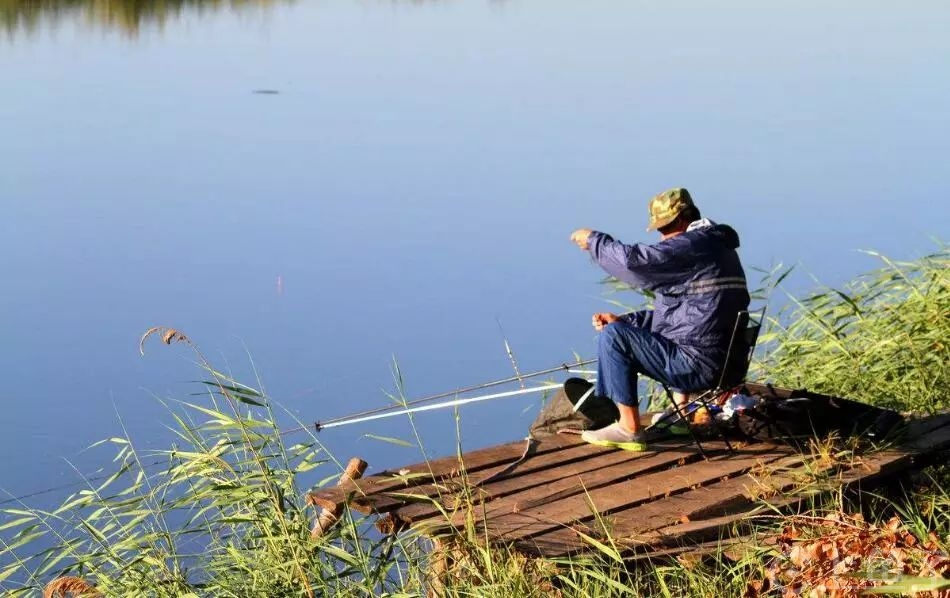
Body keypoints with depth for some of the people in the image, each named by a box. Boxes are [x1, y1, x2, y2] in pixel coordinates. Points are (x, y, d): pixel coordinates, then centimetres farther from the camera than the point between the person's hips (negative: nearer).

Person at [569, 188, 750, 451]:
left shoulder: (691, 245, -15)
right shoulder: (717, 245, 18)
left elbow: (634, 260, -22)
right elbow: (681, 311, 23)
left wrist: (593, 239, -4)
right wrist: (623, 320, 13)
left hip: (700, 365, -11)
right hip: (725, 361, 11)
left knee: (613, 336, -11)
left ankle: (629, 429, -8)